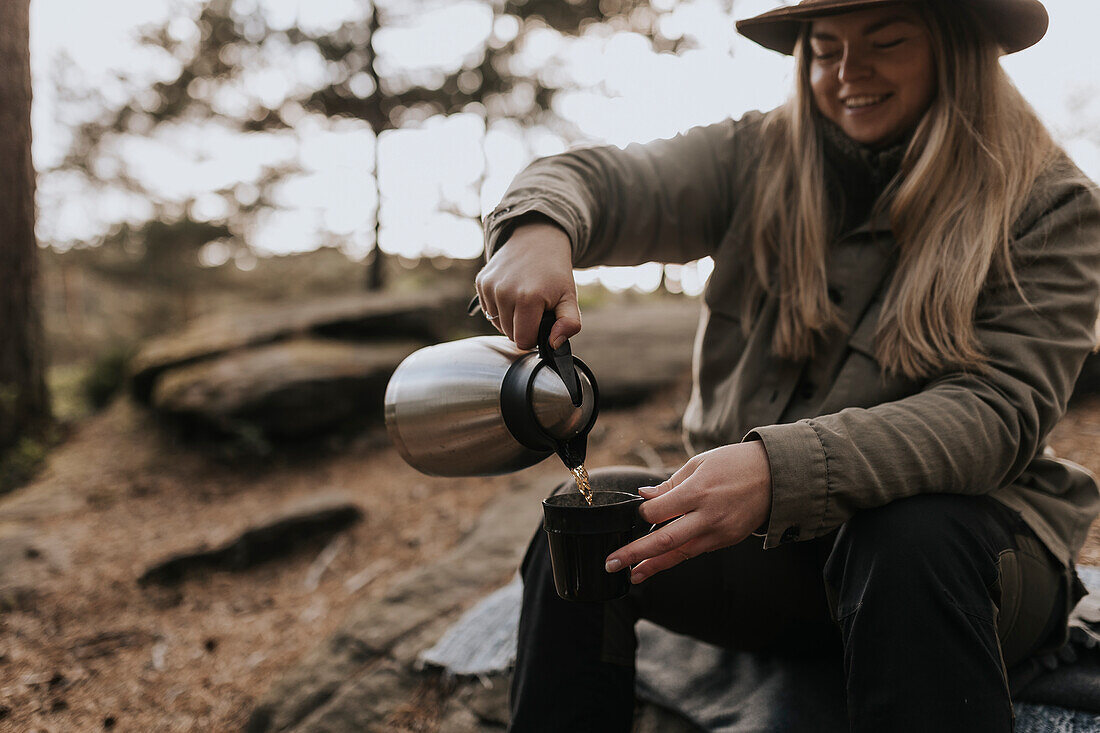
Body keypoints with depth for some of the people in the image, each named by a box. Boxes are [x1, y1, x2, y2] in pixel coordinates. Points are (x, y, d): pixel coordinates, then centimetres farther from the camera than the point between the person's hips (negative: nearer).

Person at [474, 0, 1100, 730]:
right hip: (769, 541, 3)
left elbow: (999, 409, -19)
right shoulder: (759, 161, 4)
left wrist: (783, 468, -34)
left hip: (960, 536, -2)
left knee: (912, 540, -36)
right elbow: (605, 180, -8)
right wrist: (540, 225, -35)